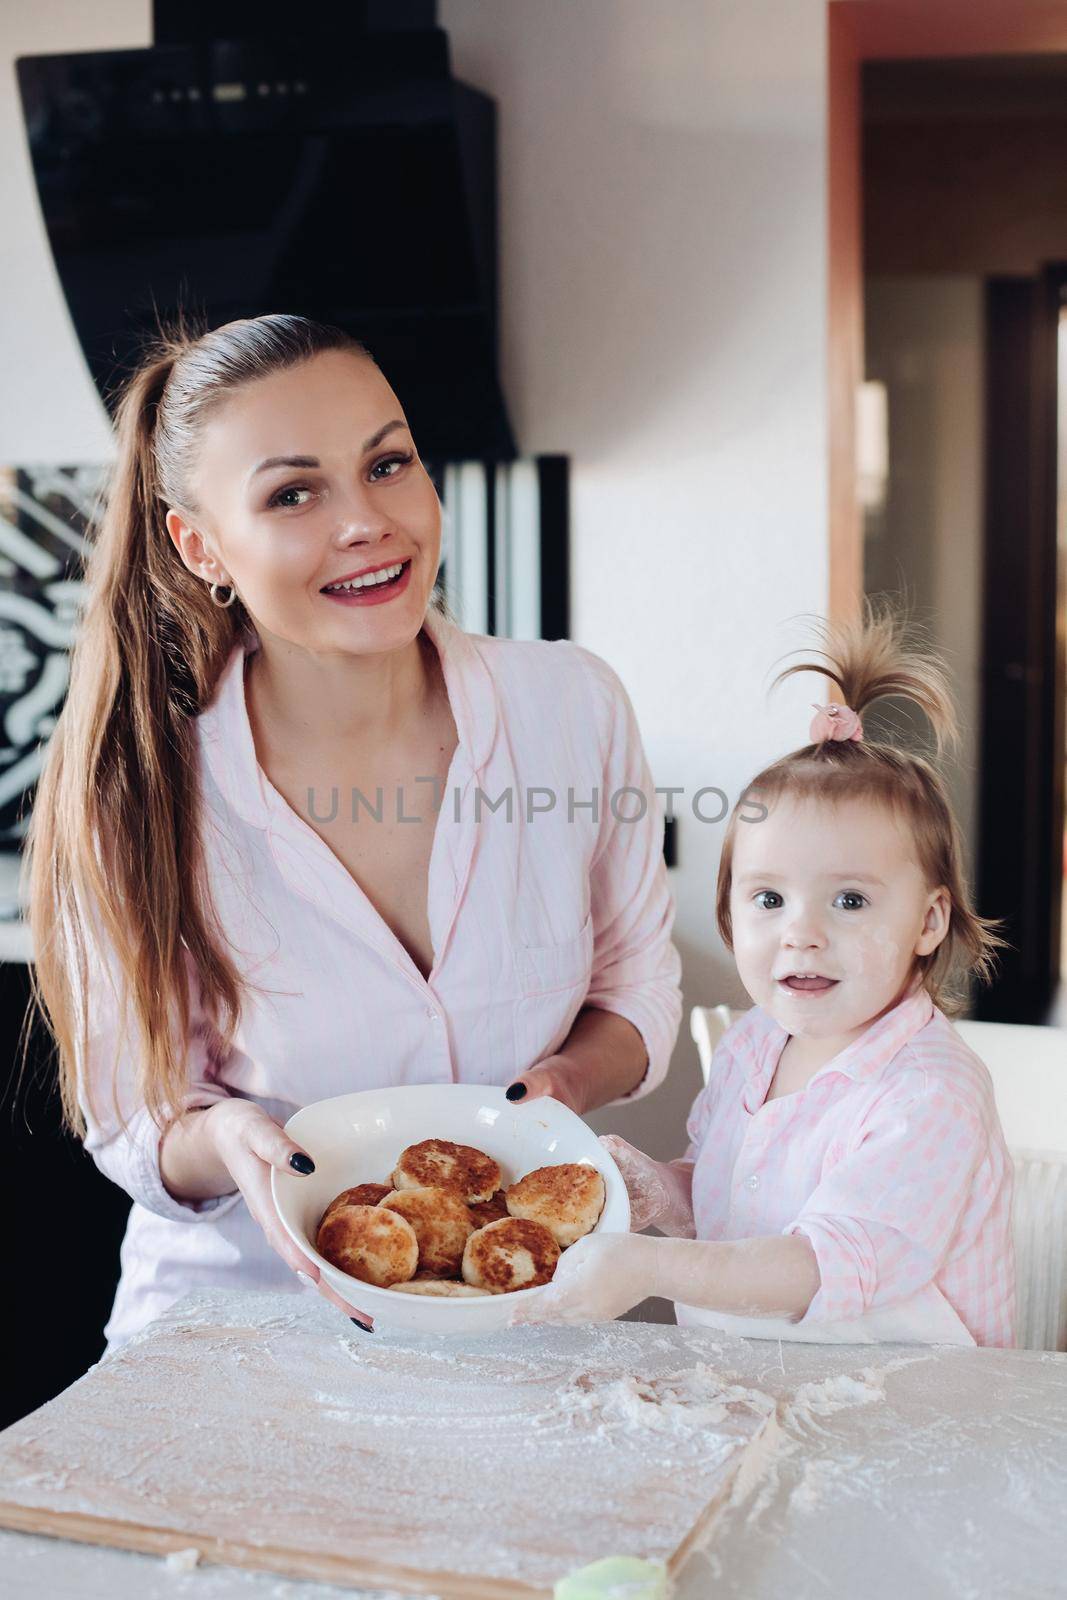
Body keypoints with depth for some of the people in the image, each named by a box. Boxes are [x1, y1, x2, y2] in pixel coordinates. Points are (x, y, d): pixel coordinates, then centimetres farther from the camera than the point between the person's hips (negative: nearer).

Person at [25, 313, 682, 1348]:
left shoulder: (572, 706, -6)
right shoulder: (133, 794, -12)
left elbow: (638, 984, 8)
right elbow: (138, 1123, -2)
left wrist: (566, 1082, -13)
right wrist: (226, 1140, -24)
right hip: (238, 1313, 0)